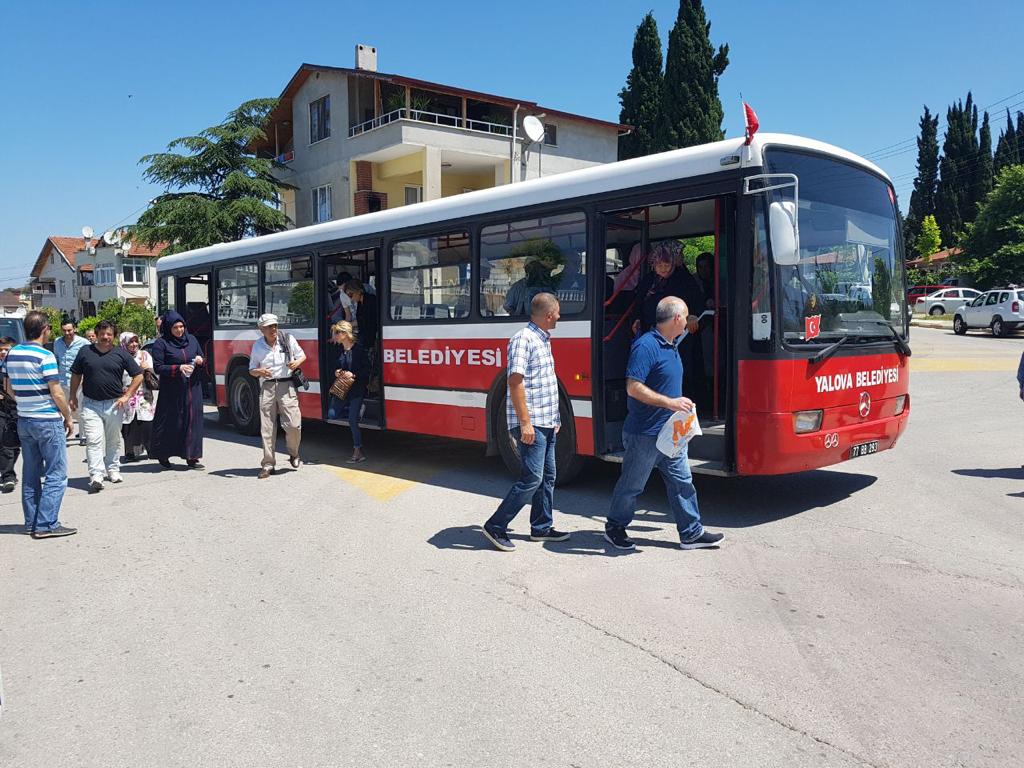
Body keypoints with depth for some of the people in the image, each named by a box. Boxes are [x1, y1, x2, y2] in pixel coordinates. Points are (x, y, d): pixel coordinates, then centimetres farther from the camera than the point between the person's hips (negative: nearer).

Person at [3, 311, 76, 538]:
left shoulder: (11, 354, 7)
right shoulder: (45, 356, -16)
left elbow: (8, 388, 17)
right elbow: (57, 394, -16)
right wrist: (68, 418, -4)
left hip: (24, 420, 8)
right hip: (48, 421, -8)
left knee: (30, 474, 14)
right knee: (56, 475, -2)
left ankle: (31, 523, 19)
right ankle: (46, 525, -4)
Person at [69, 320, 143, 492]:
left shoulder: (121, 354, 1)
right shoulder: (85, 352, 3)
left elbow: (138, 376, 4)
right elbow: (76, 375, 13)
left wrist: (126, 396, -3)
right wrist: (73, 397, 11)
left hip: (114, 404, 1)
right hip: (90, 404, -1)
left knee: (114, 440, 13)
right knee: (94, 441, -9)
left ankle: (112, 469, 28)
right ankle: (96, 475, -12)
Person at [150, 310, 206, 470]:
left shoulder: (191, 339, 10)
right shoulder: (161, 343, -4)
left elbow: (203, 362, 16)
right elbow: (158, 368, -9)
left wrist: (201, 361, -7)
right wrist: (178, 368, -20)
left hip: (192, 389, 4)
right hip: (171, 391, -4)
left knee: (193, 420, 2)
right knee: (170, 423, 2)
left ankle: (191, 457, 7)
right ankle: (162, 456, 18)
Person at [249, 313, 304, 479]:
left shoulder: (288, 339, 2)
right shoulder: (257, 346, 7)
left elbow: (302, 355, 14)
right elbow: (251, 370, 13)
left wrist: (297, 362, -9)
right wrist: (259, 372, -11)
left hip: (286, 386, -1)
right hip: (267, 387, 1)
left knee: (293, 424, -7)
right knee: (267, 427, 0)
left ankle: (294, 454, 21)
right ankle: (268, 464, 8)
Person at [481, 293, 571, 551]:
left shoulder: (544, 340, 15)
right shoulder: (523, 339, -14)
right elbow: (515, 382, -21)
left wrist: (554, 418, 22)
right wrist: (525, 422, -24)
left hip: (546, 423, 10)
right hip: (531, 424, -10)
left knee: (547, 477, 14)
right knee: (532, 479, -9)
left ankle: (541, 527, 24)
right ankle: (495, 527, 0)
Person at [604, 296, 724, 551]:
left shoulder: (672, 344, 10)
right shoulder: (646, 346, -20)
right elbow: (633, 388, -26)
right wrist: (670, 402, -26)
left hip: (671, 432, 9)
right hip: (645, 433, -9)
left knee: (682, 481, 11)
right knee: (632, 484, 6)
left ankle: (691, 533, 19)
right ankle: (614, 528, 22)